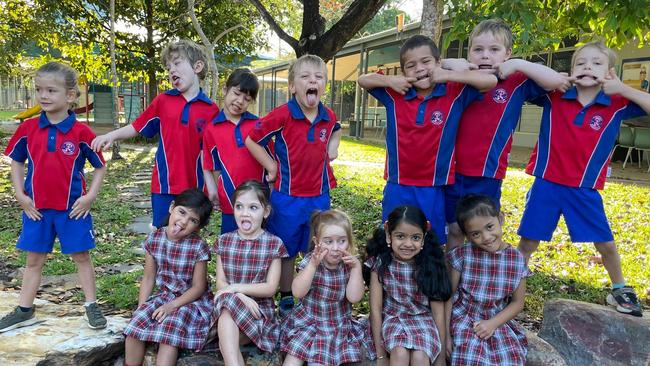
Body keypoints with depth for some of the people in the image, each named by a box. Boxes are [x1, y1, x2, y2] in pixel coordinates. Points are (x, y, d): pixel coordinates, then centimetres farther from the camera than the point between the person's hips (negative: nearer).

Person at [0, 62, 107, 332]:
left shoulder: (81, 132, -10)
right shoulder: (27, 128, -2)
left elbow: (100, 167, -1)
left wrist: (90, 196, -9)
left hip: (73, 207, -3)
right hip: (36, 207, 3)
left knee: (81, 257, 8)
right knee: (34, 260, 14)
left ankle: (92, 306, 21)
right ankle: (24, 311, 27)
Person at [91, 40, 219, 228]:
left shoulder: (211, 110, -3)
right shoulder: (163, 101, 2)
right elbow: (137, 126, 10)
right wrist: (111, 135, -6)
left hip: (194, 187, -1)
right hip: (163, 185, 1)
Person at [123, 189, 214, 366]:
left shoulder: (199, 247, -18)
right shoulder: (154, 239, -6)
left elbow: (198, 287, -13)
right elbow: (149, 278, 3)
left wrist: (171, 306, -20)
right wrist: (141, 308, -6)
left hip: (192, 300, -4)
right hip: (164, 295, 4)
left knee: (169, 330, -27)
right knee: (135, 326, -15)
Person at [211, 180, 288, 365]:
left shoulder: (274, 244, -3)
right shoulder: (224, 241, 5)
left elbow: (270, 288, -6)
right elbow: (220, 284, 1)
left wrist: (236, 288, -16)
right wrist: (241, 297, -19)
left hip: (260, 309, -3)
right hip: (227, 307, 3)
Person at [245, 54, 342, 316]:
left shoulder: (328, 116, -1)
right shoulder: (282, 115, -16)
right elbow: (252, 140, -9)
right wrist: (271, 167, -9)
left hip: (320, 196, 4)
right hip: (288, 197, -4)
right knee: (286, 251, 12)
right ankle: (286, 299, 30)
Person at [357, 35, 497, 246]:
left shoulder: (455, 94, -3)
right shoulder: (395, 94, 1)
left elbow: (490, 81, -11)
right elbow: (363, 80, 9)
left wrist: (447, 75, -14)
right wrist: (391, 80, -8)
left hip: (433, 189, -1)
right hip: (397, 188, 1)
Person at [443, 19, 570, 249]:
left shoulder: (517, 83, -2)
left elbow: (557, 81, -11)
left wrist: (518, 64, -14)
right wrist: (450, 63, -11)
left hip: (488, 175, -2)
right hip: (454, 170, 2)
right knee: (454, 229, 15)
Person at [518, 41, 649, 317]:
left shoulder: (618, 104, -3)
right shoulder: (554, 96, -4)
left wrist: (623, 88, -14)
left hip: (584, 190, 1)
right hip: (546, 184, -1)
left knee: (606, 243, 14)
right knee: (528, 242, 5)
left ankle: (620, 290, 39)